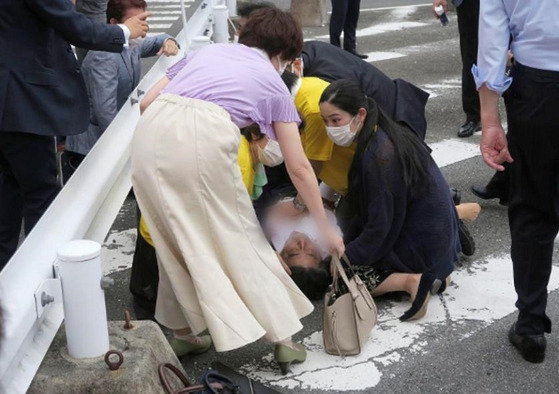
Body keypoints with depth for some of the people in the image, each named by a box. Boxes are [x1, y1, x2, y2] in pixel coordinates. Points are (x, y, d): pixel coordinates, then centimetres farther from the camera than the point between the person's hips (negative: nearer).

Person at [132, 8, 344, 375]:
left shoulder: (206, 51, 33)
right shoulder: (273, 82, 23)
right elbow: (299, 168, 23)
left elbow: (147, 102, 25)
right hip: (205, 137, -4)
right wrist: (325, 228, 30)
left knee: (178, 238, 21)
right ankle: (284, 338, 20)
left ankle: (182, 331, 31)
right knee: (241, 239, 12)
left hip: (151, 132, 4)